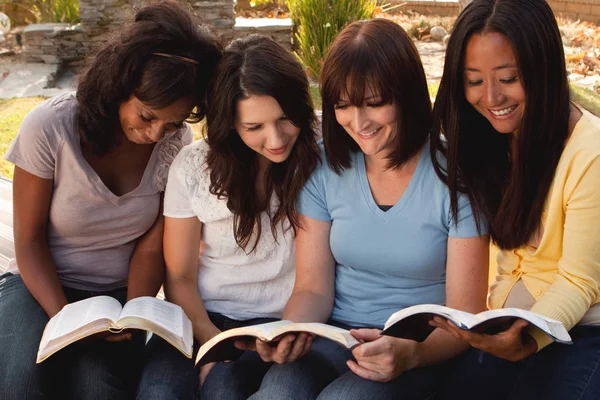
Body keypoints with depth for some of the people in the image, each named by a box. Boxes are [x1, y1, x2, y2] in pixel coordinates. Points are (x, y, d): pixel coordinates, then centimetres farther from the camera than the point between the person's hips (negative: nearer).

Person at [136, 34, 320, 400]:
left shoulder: (319, 163, -6)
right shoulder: (194, 165, -3)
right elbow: (180, 277, 2)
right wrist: (208, 338, -14)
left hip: (276, 323, -1)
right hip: (202, 317, 1)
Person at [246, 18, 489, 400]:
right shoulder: (324, 168, 0)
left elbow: (465, 317, -8)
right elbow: (313, 288, 3)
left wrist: (412, 352, -28)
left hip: (420, 350, -3)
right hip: (334, 338, 3)